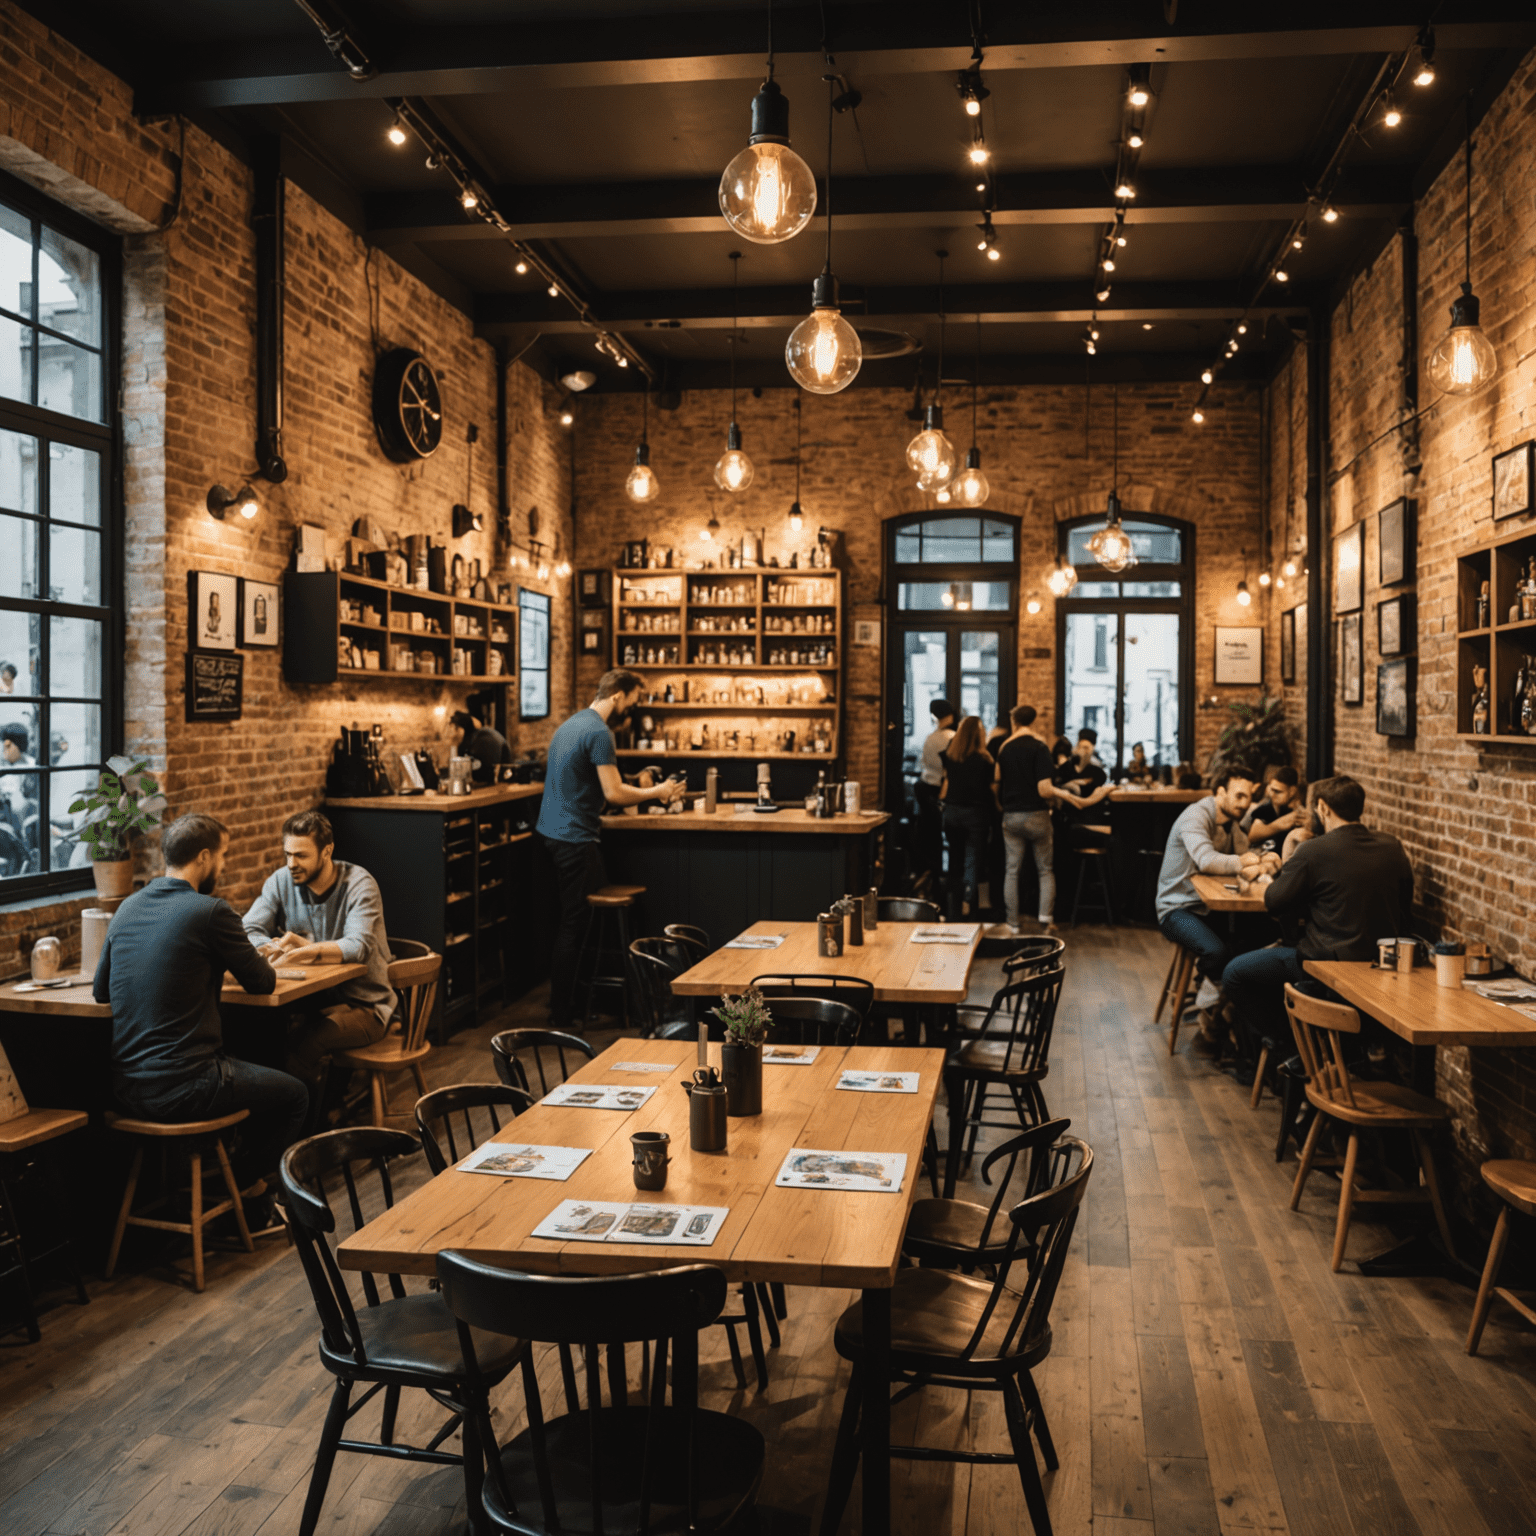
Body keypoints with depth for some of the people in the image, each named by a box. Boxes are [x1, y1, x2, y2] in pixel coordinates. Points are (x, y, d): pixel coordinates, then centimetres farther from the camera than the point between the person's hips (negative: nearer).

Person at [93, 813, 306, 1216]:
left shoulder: (128, 908, 7)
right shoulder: (210, 911, -14)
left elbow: (99, 990, 18)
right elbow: (263, 983, -4)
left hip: (124, 1087, 8)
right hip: (182, 1088, -8)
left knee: (241, 1067, 33)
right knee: (294, 1096, 15)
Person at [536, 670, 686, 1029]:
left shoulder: (572, 723, 16)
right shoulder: (598, 733, -15)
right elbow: (614, 792, -19)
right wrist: (657, 792, -5)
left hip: (551, 832, 10)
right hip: (574, 838, -10)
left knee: (570, 921, 16)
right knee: (573, 924, -5)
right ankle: (560, 1019, -2)